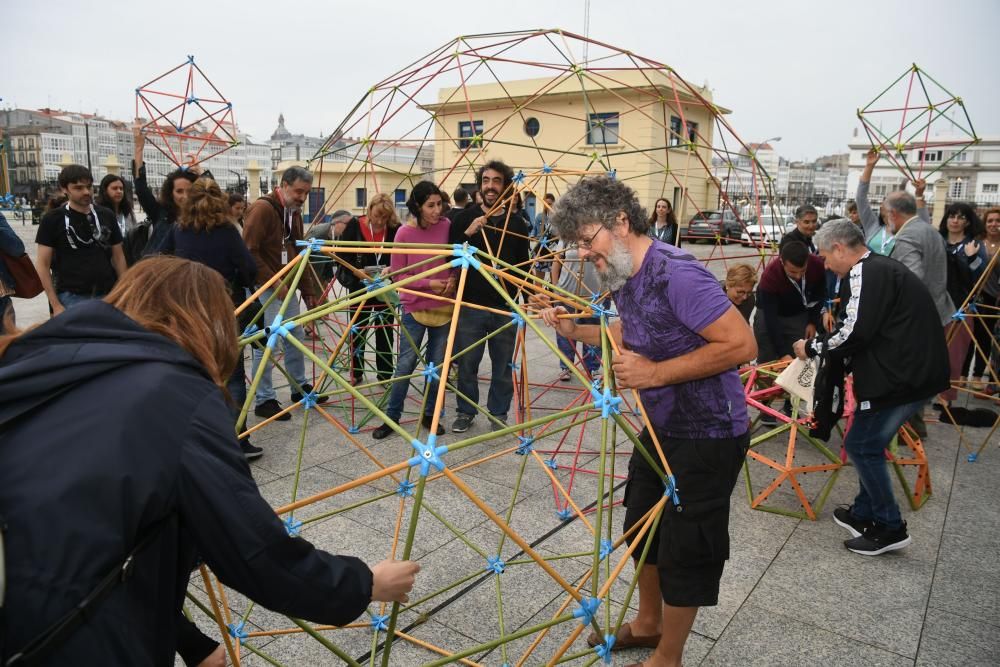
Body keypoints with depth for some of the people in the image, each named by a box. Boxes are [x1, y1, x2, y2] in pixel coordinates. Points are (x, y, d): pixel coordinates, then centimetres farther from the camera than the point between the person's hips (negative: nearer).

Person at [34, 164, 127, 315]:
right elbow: (42, 264, -2)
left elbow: (118, 257, 13)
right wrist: (55, 305, -9)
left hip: (107, 295, 3)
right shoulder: (52, 219, -1)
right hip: (71, 298, -3)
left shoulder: (106, 216, 8)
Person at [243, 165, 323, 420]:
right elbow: (249, 252, -19)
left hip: (286, 286, 8)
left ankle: (300, 388, 29)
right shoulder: (262, 208, -14)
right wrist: (273, 283, -18)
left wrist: (308, 290, 13)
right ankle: (264, 400, 5)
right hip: (264, 287, -8)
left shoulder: (294, 213, 13)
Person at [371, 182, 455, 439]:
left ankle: (430, 415, 26)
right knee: (405, 364, 2)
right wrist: (430, 283, -16)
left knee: (438, 364, 10)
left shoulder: (447, 226, -4)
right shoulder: (405, 233, -11)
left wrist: (452, 280, -10)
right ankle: (392, 416, 16)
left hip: (444, 307, 2)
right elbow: (397, 275, -7)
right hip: (415, 307, -2)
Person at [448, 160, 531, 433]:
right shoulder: (465, 218, 2)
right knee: (467, 363, 6)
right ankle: (466, 412, 24)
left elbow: (522, 263, 14)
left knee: (503, 365, 8)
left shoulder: (516, 223, 6)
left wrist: (514, 290, 2)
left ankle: (498, 413, 25)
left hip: (505, 307, 1)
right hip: (470, 305, -1)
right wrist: (468, 233, -16)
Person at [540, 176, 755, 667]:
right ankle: (648, 623, 45)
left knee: (685, 548, 6)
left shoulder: (676, 274, -27)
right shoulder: (621, 276, 1)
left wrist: (655, 373, -28)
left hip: (708, 436, -9)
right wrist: (575, 331, 5)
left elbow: (741, 344, -29)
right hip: (660, 426, 9)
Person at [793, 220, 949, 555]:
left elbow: (854, 333, -21)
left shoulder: (865, 273, -15)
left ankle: (890, 528, 10)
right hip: (915, 369, 10)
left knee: (862, 445, 0)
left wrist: (812, 348, -6)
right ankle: (864, 514, 29)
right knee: (869, 443, 17)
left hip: (903, 376, -10)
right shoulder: (880, 268, 18)